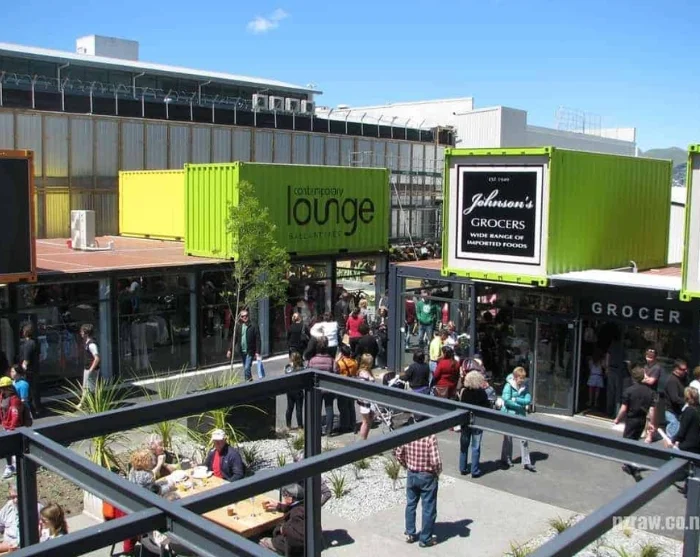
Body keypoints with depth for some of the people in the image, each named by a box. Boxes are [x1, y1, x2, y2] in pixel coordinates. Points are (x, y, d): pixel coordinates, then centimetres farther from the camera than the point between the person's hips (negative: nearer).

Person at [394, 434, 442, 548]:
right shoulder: (430, 437, -24)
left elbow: (398, 453, 1)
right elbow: (435, 461, -26)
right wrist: (438, 473, -5)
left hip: (411, 474, 5)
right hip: (427, 477, -5)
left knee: (410, 505, 21)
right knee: (428, 509, 11)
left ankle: (410, 534, 32)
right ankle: (425, 539, 22)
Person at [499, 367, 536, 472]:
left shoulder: (524, 387, 2)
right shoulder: (508, 386, -12)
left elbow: (528, 400, -7)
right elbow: (506, 401, -20)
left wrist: (515, 399, -18)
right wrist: (522, 405, -14)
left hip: (520, 416, 4)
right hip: (508, 415, -4)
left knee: (524, 439, 2)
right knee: (508, 439, 9)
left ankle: (526, 462, 9)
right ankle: (506, 460, 25)